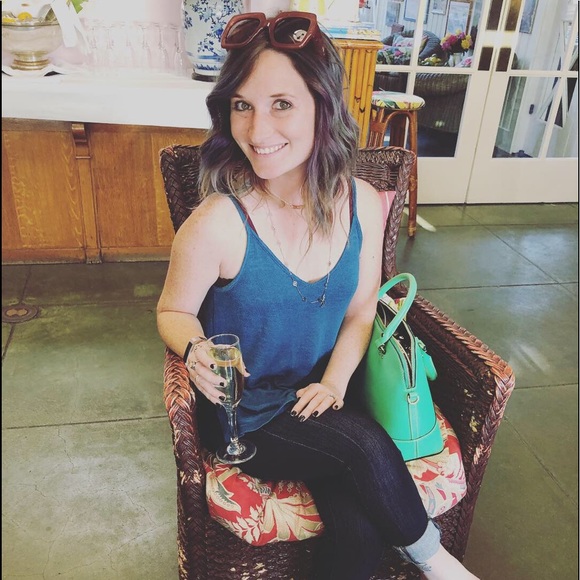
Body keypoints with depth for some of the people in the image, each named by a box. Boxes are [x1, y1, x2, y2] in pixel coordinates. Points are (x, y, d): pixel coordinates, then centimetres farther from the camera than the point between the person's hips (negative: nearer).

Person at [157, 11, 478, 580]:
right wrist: (196, 350, -26)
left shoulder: (363, 203, -9)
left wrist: (334, 383, -12)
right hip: (246, 413, -2)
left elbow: (361, 309, 3)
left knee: (360, 529, -20)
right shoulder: (218, 224, -21)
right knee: (365, 445, -24)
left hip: (322, 399, 3)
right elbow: (174, 312, -5)